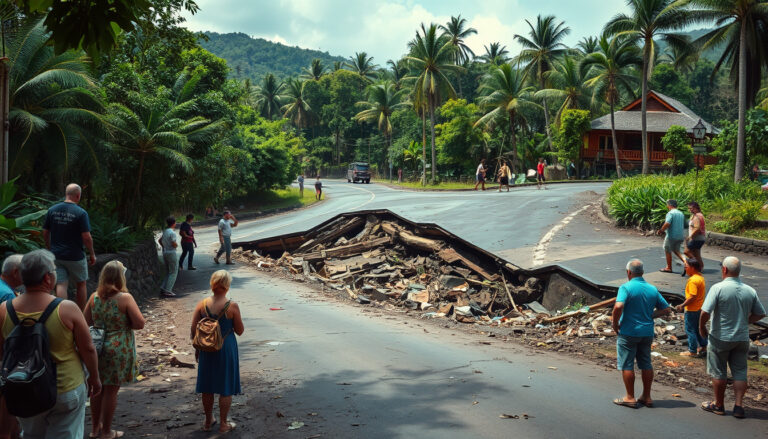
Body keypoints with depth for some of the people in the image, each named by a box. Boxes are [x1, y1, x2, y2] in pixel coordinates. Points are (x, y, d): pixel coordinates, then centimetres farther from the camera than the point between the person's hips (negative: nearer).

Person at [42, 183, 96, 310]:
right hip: (75, 256, -3)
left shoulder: (52, 210, 1)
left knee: (61, 285, 3)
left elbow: (45, 233, 7)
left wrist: (50, 249, 20)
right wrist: (92, 254, -3)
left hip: (56, 255, 3)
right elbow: (86, 237, -15)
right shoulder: (81, 213, -14)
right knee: (81, 285, 14)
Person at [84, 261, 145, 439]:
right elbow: (139, 323, -15)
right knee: (111, 391, 6)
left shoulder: (94, 297, -2)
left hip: (97, 349, 5)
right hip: (118, 349, -5)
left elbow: (87, 321, 8)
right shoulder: (125, 298, -16)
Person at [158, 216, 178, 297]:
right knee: (173, 273, -2)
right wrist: (177, 244, 0)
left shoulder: (164, 231, 8)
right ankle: (168, 290, -6)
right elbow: (174, 244, -21)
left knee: (168, 272, 18)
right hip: (172, 253, -8)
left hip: (165, 253, 8)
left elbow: (159, 240, 18)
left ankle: (163, 288, 13)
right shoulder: (172, 233, -18)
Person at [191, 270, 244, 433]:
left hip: (206, 350, 3)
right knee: (226, 387, 11)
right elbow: (239, 331, -8)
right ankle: (223, 424, 19)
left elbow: (193, 331, -2)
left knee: (207, 386, 18)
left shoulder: (202, 305, -7)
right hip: (226, 349, -3)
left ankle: (208, 421, 32)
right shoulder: (232, 306, -16)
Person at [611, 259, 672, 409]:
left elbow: (618, 307, -28)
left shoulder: (626, 287, -14)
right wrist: (650, 316, 10)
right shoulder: (653, 289, 4)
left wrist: (615, 324, -14)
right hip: (647, 333, 6)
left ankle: (630, 398, 10)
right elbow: (666, 309, 9)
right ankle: (646, 397, 21)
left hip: (628, 333, -6)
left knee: (626, 365, 5)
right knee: (646, 364, 15)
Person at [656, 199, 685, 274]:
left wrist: (660, 231, -14)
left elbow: (667, 224, -27)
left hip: (672, 236, -8)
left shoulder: (670, 213, -15)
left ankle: (669, 267, 14)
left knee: (668, 251, 8)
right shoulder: (681, 213, 12)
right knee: (676, 250, 19)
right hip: (680, 236, 8)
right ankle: (684, 261, -3)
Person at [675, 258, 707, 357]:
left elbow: (692, 297, -27)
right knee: (698, 328, 22)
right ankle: (703, 346, 31)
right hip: (699, 308, 9)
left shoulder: (693, 280, -24)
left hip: (692, 310, -9)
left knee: (690, 330, 2)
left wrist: (682, 305, -18)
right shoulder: (701, 277, 6)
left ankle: (692, 351, 9)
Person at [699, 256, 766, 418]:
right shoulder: (750, 291, 0)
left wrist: (702, 328, -5)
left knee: (718, 373, 9)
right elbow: (760, 314, 8)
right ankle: (739, 406, 10)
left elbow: (705, 312, -21)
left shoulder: (718, 288, -16)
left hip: (720, 338, -4)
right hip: (742, 338, 4)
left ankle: (718, 405, 20)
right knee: (740, 372, 13)